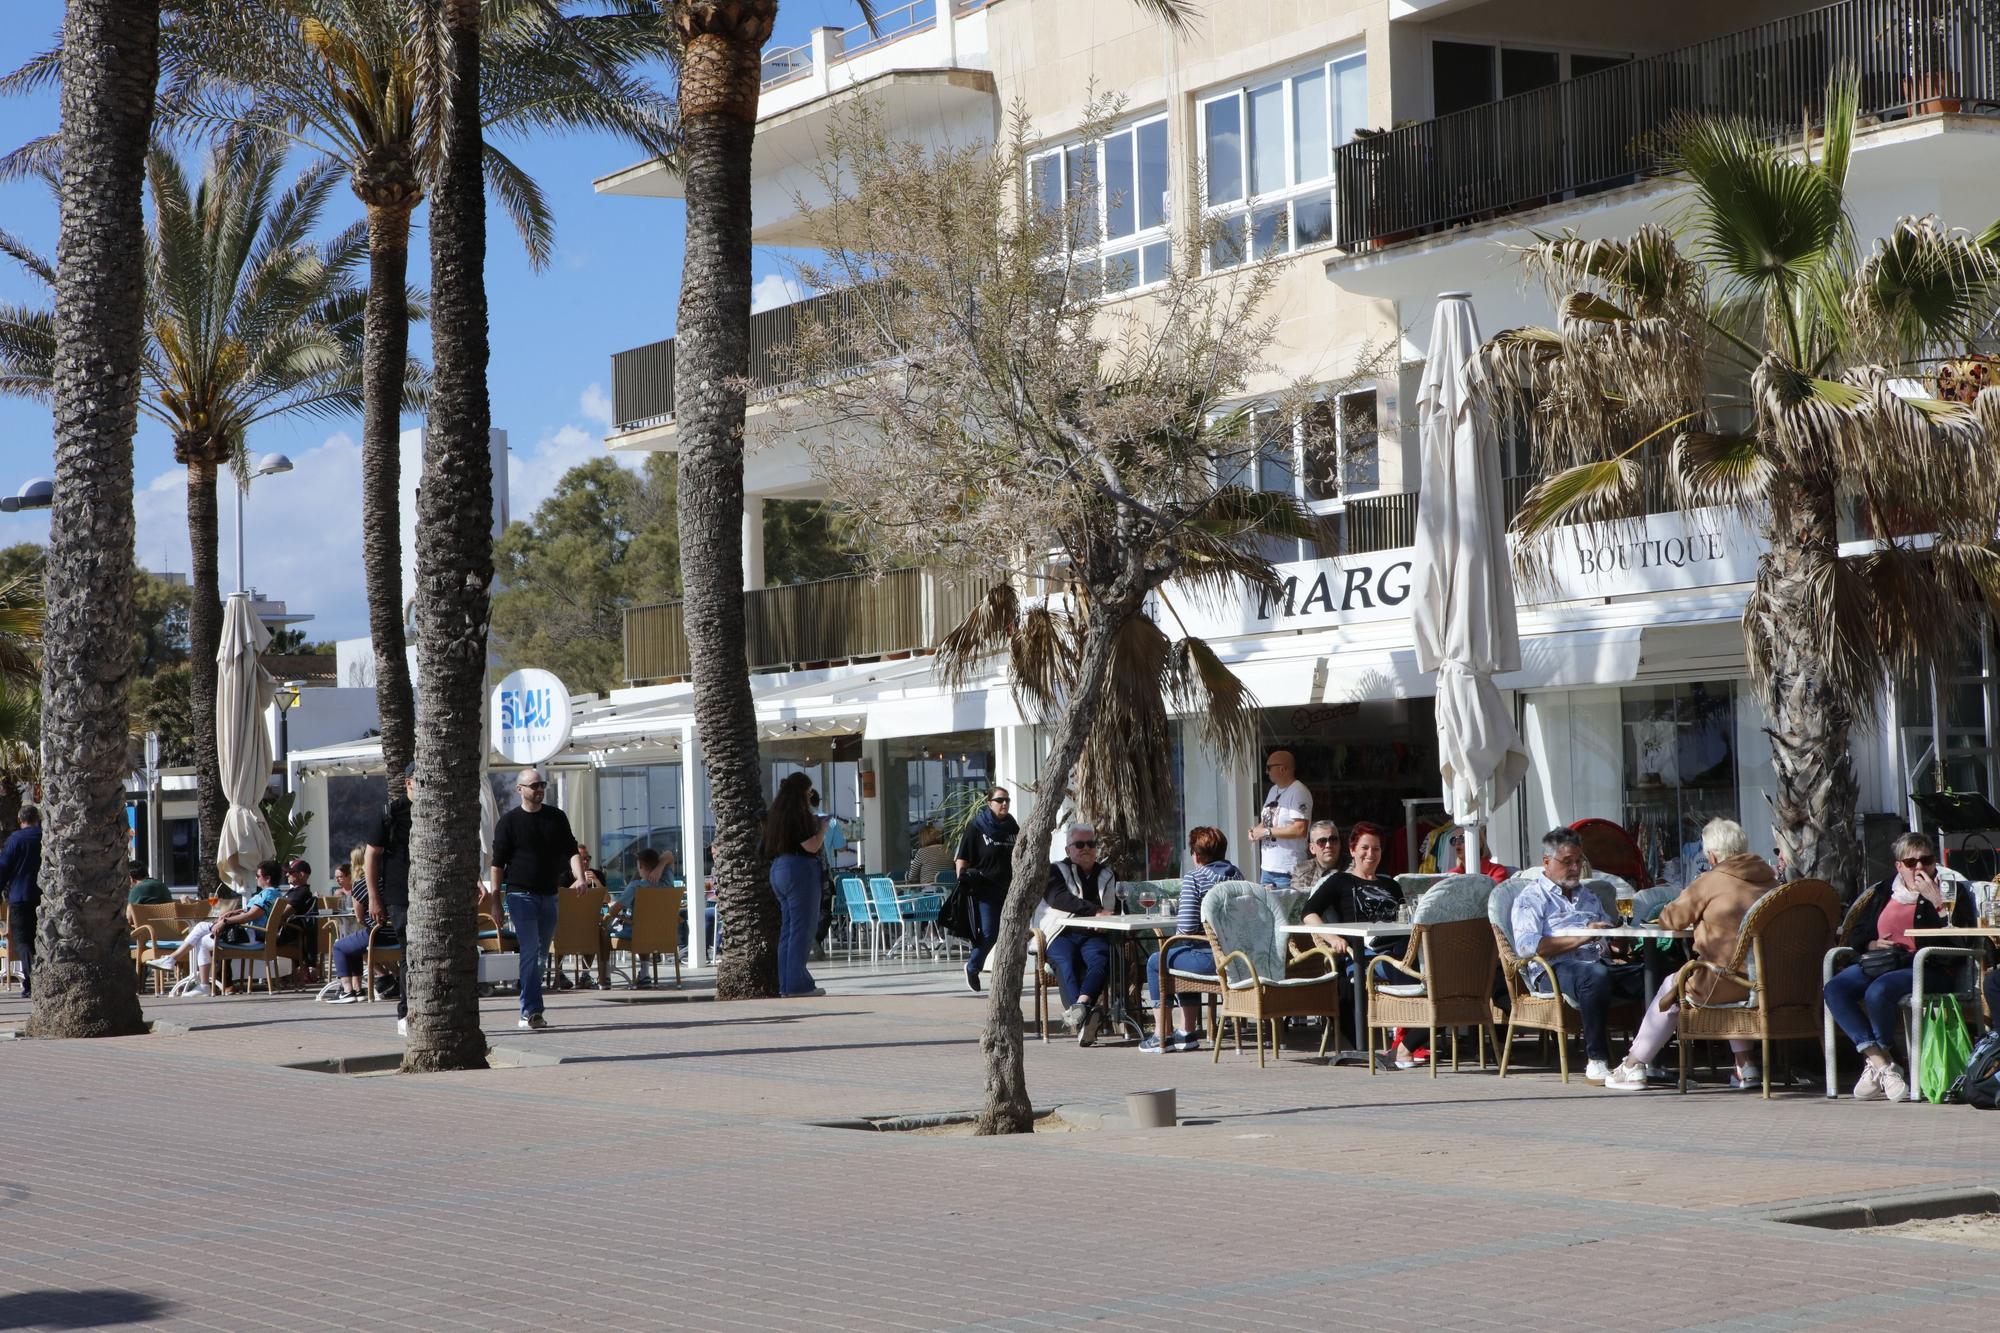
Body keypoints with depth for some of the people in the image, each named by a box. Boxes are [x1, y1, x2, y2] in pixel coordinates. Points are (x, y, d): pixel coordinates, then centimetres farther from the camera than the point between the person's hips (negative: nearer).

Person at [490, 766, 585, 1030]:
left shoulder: (557, 818, 9)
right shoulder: (508, 821, -2)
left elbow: (571, 850, 7)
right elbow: (498, 863, -2)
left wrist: (579, 878, -12)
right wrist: (495, 900, -7)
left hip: (548, 896, 5)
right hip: (521, 895, -5)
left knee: (541, 954, 9)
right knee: (530, 951, -14)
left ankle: (527, 1013, 17)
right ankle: (531, 1011, -17)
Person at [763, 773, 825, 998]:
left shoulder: (776, 813, 14)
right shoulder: (798, 814, -13)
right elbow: (811, 846, -18)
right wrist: (822, 828, 1)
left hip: (778, 869, 9)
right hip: (799, 870, -9)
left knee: (787, 929, 12)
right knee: (802, 928, -5)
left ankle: (786, 985, 13)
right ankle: (797, 984, -6)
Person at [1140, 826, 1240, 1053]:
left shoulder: (1193, 879, -11)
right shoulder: (1236, 874, 11)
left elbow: (1188, 926, -18)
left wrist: (1177, 931, 6)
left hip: (1210, 959, -7)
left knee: (1155, 962, 19)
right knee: (1186, 959, 36)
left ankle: (1161, 1035, 22)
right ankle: (1187, 1032, 38)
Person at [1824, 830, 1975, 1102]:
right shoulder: (1883, 892, 22)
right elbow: (1857, 934, 24)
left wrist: (1936, 900, -14)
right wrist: (1873, 944, 3)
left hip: (1927, 969, -6)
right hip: (1879, 962, 6)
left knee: (1878, 991, -35)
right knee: (1834, 989, -23)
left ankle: (1875, 1064, -13)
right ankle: (1882, 1063, -28)